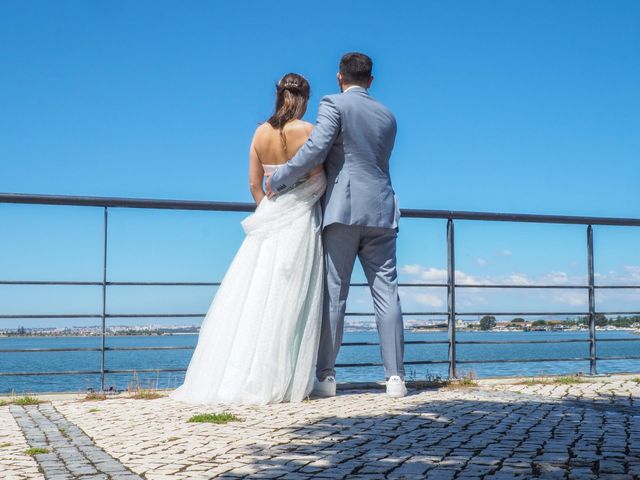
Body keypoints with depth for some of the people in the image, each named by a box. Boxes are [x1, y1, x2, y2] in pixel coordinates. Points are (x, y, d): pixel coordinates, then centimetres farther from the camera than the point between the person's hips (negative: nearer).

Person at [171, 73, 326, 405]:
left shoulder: (260, 132, 8)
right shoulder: (305, 130, -7)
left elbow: (254, 184, 8)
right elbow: (317, 178, -11)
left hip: (268, 220, 5)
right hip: (299, 219, -4)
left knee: (251, 296, 6)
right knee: (286, 301, -3)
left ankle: (232, 378, 5)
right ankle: (279, 381, -3)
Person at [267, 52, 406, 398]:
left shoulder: (334, 104, 0)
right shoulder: (387, 116, 18)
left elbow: (315, 151, -12)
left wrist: (278, 180, -1)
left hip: (343, 211, -4)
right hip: (381, 213, 5)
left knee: (333, 294, -1)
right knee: (386, 293, 2)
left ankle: (325, 377, 0)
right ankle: (395, 377, 0)